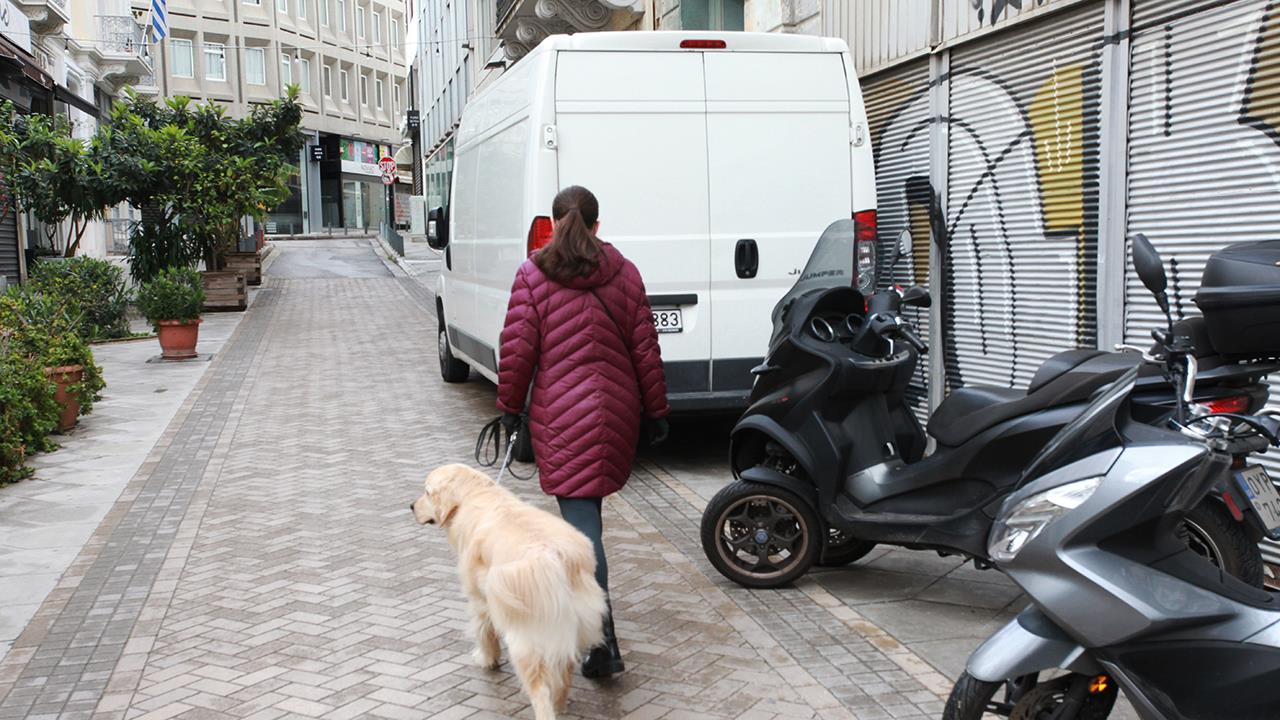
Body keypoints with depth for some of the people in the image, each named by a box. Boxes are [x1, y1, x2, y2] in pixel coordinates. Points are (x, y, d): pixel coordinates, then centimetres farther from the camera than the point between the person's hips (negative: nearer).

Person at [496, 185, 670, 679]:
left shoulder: (532, 275, -3)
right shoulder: (623, 273, 5)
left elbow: (518, 350, -6)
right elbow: (645, 348, 5)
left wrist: (510, 406, 7)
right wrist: (655, 410, 12)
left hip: (559, 415, -4)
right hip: (616, 408, 4)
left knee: (580, 518, -6)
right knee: (587, 508, 23)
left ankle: (602, 642, -11)